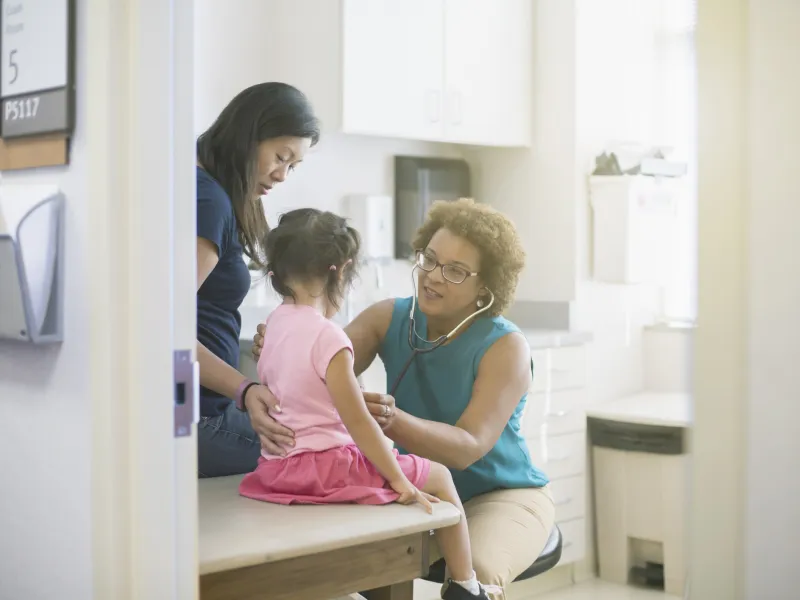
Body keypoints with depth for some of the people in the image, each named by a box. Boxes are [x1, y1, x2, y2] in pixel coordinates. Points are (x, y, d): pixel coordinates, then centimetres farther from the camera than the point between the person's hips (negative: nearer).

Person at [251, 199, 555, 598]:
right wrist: (259, 395, -42)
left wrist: (394, 422, -47)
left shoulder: (505, 347, -18)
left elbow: (469, 447, -28)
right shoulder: (390, 320, -7)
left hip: (502, 496, -4)